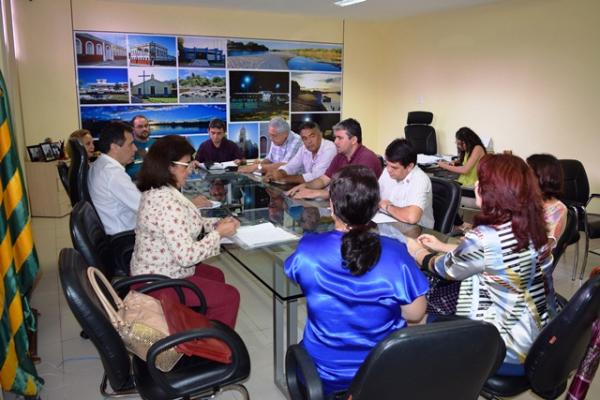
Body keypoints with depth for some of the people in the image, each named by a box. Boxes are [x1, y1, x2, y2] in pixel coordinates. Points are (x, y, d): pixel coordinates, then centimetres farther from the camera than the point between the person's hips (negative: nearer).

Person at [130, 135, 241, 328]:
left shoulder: (156, 192, 0)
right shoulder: (168, 203, -31)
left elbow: (183, 225, 12)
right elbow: (187, 255, -31)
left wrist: (217, 223, -1)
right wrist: (218, 233, -19)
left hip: (151, 271, 10)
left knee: (215, 275, 25)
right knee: (229, 297, -2)